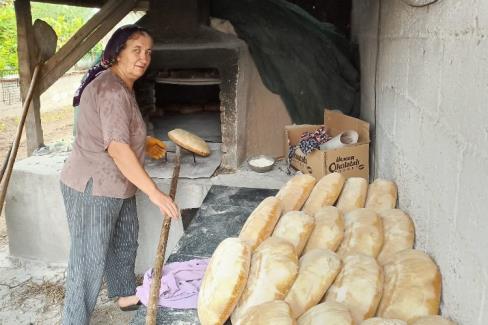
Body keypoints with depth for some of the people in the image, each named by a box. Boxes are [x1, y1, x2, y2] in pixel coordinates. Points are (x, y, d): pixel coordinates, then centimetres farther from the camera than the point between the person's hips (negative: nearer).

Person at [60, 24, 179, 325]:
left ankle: (126, 294, 44)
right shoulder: (111, 89, -24)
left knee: (125, 240, 24)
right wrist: (155, 193, -34)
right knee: (90, 259, -1)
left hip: (116, 186, 11)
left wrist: (143, 144, 16)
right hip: (92, 188, -11)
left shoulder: (122, 85, 11)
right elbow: (117, 148, -33)